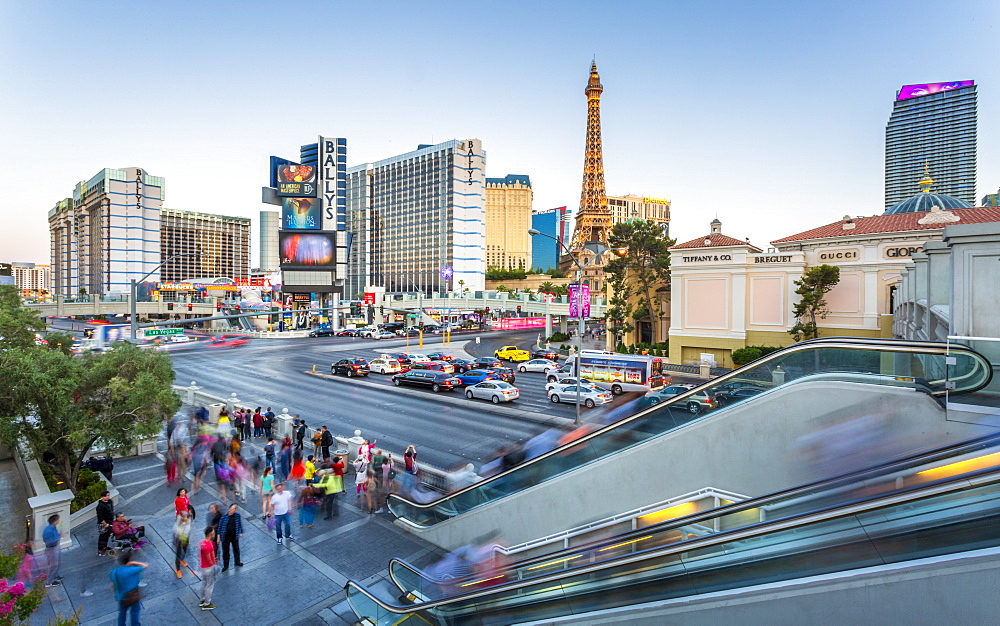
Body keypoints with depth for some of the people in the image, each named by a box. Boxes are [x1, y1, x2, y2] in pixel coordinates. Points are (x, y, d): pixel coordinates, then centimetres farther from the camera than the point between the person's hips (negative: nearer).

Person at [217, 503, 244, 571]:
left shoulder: (237, 515, -10)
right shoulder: (224, 516, -17)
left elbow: (240, 524, 3)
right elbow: (220, 525, -4)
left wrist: (241, 532, 7)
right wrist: (218, 535, -2)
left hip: (234, 536, 2)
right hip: (226, 536, -2)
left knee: (236, 549, 18)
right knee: (225, 550, 10)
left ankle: (237, 562, 38)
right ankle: (225, 565, 29)